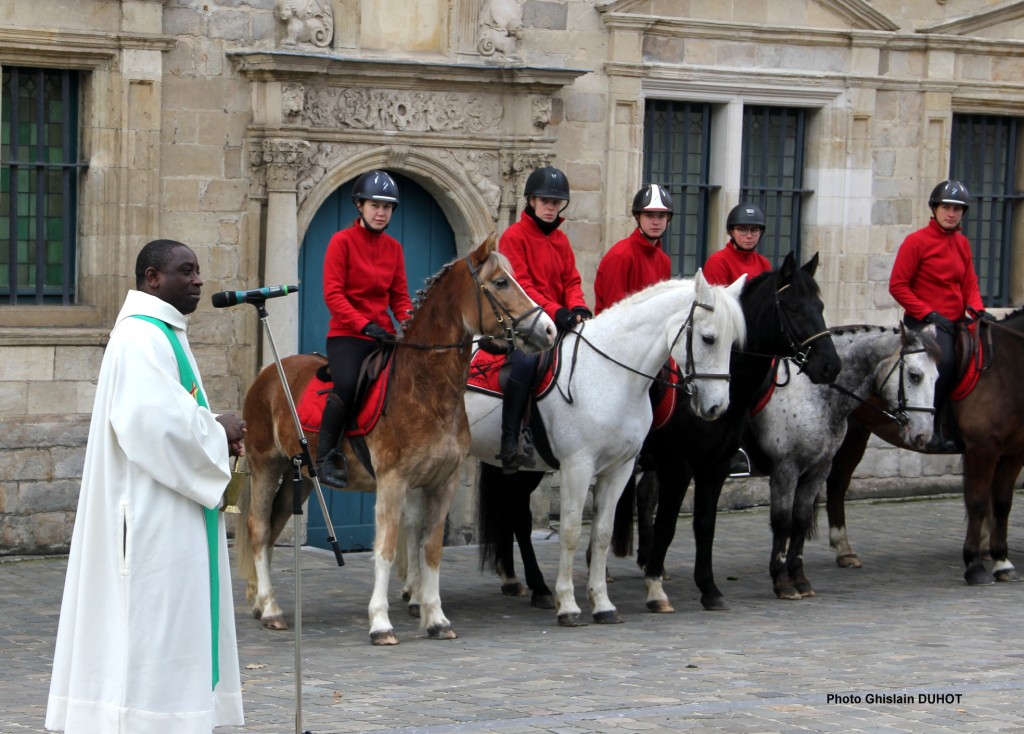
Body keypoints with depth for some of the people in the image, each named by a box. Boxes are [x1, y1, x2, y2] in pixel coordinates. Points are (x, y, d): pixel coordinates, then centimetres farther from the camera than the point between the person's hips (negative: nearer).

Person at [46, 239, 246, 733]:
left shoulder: (163, 334, 17)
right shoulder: (141, 337, -16)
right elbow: (154, 420, -26)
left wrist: (214, 433, 4)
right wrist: (218, 431, -12)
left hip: (172, 517, 11)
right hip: (153, 516, -11)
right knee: (151, 615, -8)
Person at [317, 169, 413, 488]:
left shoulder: (393, 247, 14)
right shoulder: (342, 241, -1)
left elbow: (399, 296, 14)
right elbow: (333, 293, -10)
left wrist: (409, 322, -8)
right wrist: (364, 324, -21)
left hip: (383, 335, 6)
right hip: (346, 335, -6)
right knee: (347, 384, -31)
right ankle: (325, 458, -20)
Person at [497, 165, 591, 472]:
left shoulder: (561, 240, 17)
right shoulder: (514, 236, -3)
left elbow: (571, 280, 12)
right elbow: (519, 285, -12)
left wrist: (577, 307, -11)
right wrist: (554, 311, -24)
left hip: (558, 322, 7)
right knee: (526, 359, -34)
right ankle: (510, 442, -33)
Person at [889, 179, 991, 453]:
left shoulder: (962, 243, 13)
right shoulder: (916, 241, -6)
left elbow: (969, 284, 16)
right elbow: (897, 285, -10)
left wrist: (977, 308, -5)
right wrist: (928, 314, -16)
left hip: (956, 322, 8)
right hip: (923, 323, -8)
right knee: (945, 362, -30)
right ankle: (932, 430, -21)